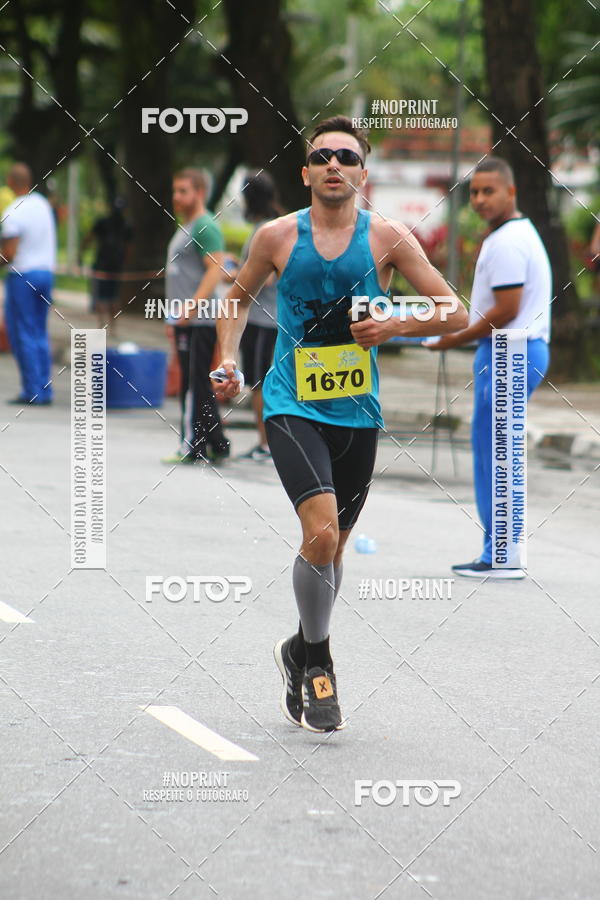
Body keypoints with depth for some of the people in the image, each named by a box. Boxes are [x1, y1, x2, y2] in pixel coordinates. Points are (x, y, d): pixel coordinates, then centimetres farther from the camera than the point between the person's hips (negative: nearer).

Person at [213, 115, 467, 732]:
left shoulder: (387, 238, -1)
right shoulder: (278, 237, -1)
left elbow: (456, 314, 0)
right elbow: (239, 298, 17)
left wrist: (396, 327, -16)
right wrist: (228, 358, 2)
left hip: (358, 413, 2)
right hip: (293, 407, -2)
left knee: (333, 547, 13)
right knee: (321, 532, -21)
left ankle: (300, 652, 38)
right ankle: (316, 661, -2)